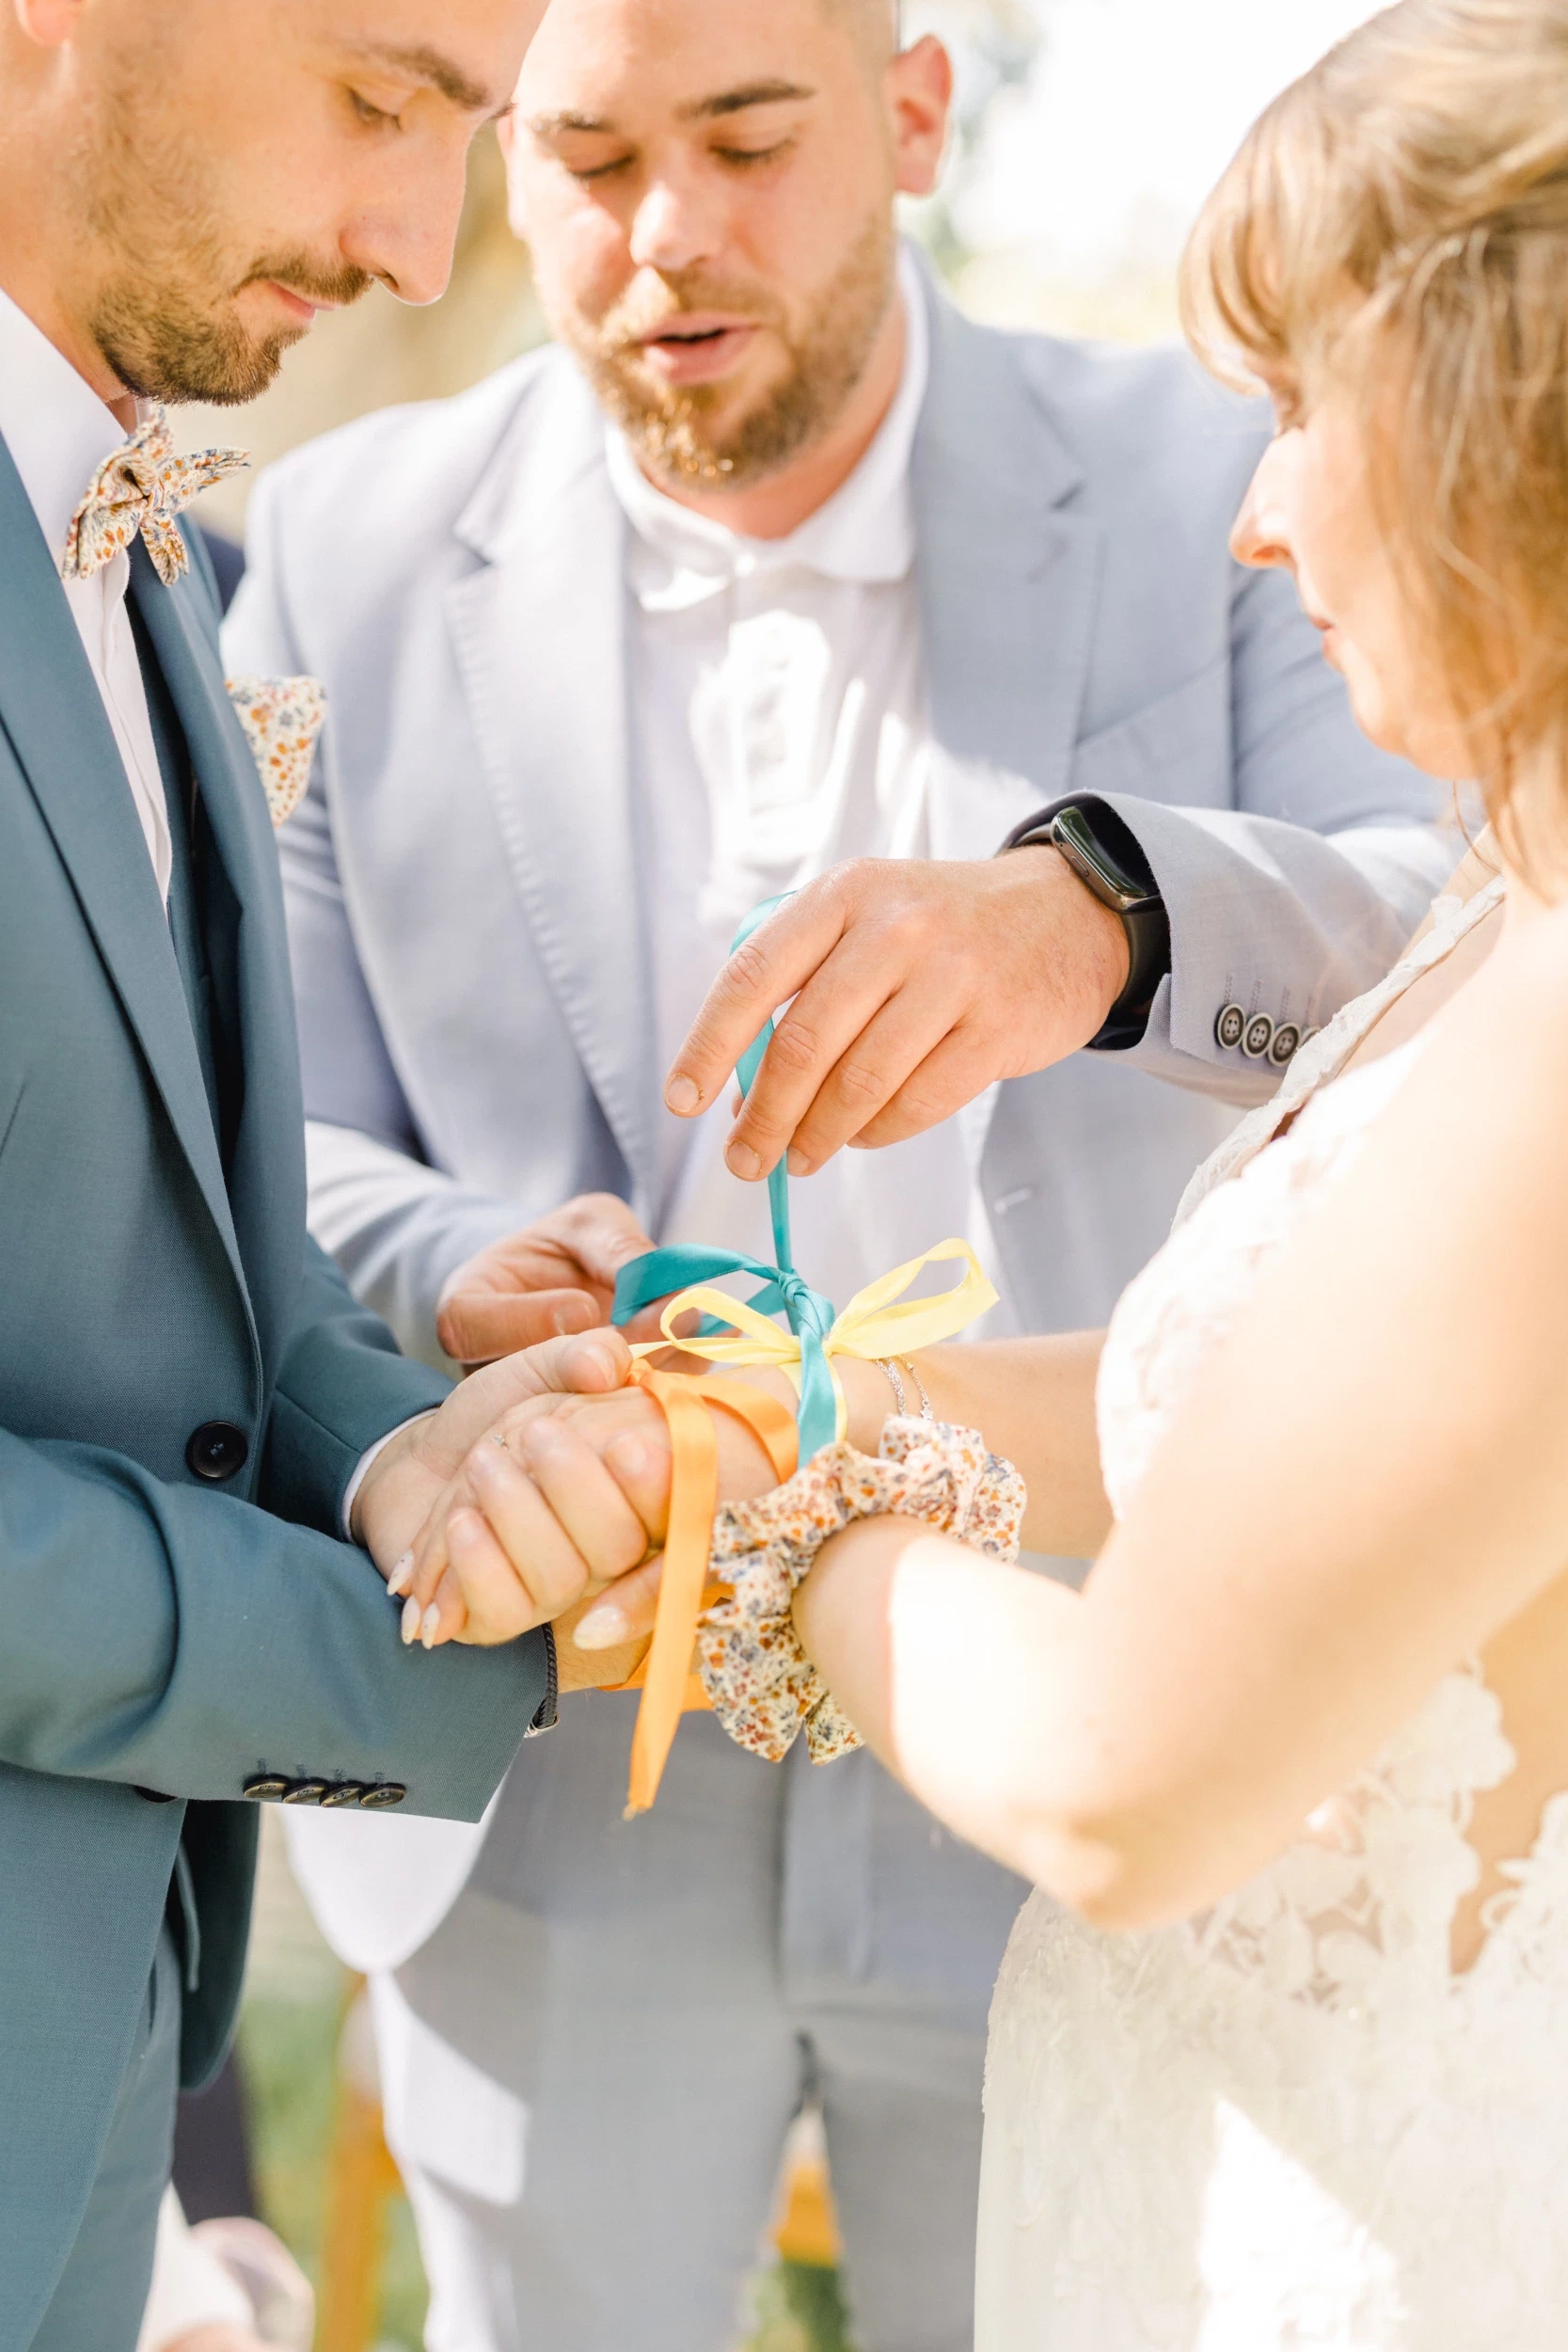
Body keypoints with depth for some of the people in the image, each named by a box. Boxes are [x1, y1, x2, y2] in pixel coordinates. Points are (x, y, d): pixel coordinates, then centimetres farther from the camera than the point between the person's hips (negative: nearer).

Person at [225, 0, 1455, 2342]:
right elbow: (273, 1126, 1)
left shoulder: (1198, 490, -5)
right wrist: (451, 1278, -23)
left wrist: (1106, 918, -40)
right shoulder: (353, 546, -2)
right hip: (559, 1779, 1)